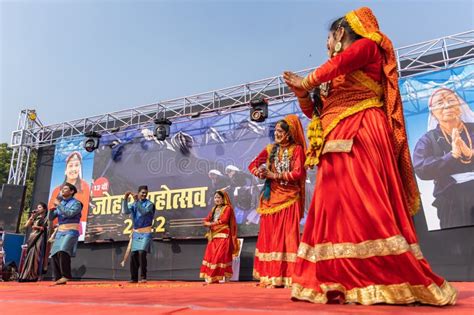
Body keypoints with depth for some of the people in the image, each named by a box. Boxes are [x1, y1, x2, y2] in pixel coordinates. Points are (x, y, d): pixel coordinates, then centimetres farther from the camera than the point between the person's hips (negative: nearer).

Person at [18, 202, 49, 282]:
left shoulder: (46, 218, 5)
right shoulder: (35, 218, 21)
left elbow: (47, 228, -6)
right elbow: (26, 225, 11)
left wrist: (38, 227, -14)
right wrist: (32, 217, 6)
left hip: (40, 238, -6)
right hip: (32, 237, 6)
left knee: (36, 256, -11)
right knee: (29, 256, 1)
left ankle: (34, 276, -10)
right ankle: (26, 276, 3)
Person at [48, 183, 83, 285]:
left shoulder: (76, 203, -3)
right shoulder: (60, 203, 15)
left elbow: (69, 214, -21)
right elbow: (51, 218, 14)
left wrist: (58, 205, -13)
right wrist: (53, 208, -5)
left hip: (71, 232, -7)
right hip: (60, 232, 7)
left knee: (63, 251, -25)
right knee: (54, 254, -2)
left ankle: (66, 276, -18)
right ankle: (59, 278, 6)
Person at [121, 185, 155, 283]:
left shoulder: (149, 204, -3)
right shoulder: (133, 204, 8)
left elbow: (144, 212, -22)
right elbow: (125, 211, -9)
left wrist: (137, 201, -27)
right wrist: (125, 199, -19)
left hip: (146, 233, -4)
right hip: (136, 233, 4)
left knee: (142, 253, -18)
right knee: (134, 255, 3)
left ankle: (143, 277, -9)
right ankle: (134, 278, 14)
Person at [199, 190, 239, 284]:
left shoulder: (227, 208, 0)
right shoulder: (214, 209, 19)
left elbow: (223, 221, -14)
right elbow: (205, 221, 11)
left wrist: (212, 223, -4)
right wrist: (213, 223, -10)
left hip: (223, 236, -6)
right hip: (213, 236, 6)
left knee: (221, 255, -12)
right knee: (210, 255, -1)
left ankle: (222, 276, -7)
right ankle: (210, 277, 3)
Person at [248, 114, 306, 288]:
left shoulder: (297, 149, 2)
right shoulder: (270, 149, 14)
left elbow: (298, 173, -9)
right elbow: (253, 165, 11)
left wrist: (275, 175, -10)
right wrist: (260, 173, -10)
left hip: (289, 197, -4)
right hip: (271, 196, 4)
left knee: (288, 234, -7)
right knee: (270, 235, 0)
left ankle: (288, 276, -3)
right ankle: (271, 276, 4)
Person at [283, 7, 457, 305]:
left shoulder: (366, 45, 8)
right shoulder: (334, 78, 28)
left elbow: (341, 62, -14)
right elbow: (316, 112, 27)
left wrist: (308, 80, -3)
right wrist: (301, 93, 12)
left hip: (361, 135, -8)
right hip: (336, 145, 8)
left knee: (365, 204, -16)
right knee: (334, 208, 0)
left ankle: (400, 282, -11)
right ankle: (337, 283, 2)